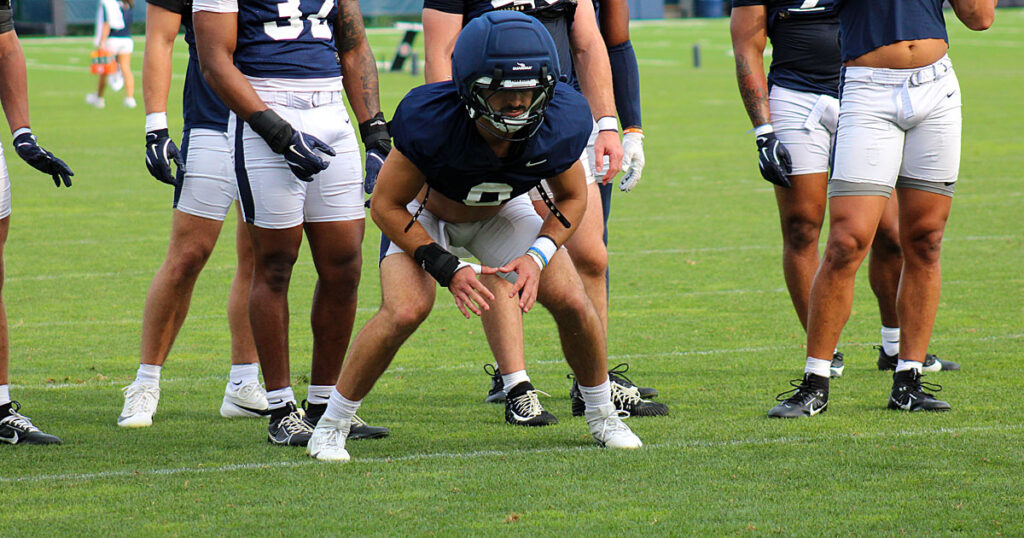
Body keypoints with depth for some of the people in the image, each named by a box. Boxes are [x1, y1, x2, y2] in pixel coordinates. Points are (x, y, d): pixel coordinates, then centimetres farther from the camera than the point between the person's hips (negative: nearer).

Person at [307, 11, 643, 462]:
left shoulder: (559, 124, -30)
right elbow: (387, 205, -24)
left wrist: (537, 256, -24)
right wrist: (447, 268, -31)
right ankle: (331, 425, -7)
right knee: (405, 311, -25)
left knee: (571, 303, -10)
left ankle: (602, 415, 16)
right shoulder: (430, 121, -40)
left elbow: (572, 198, -8)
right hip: (423, 213, -3)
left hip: (502, 213, 3)